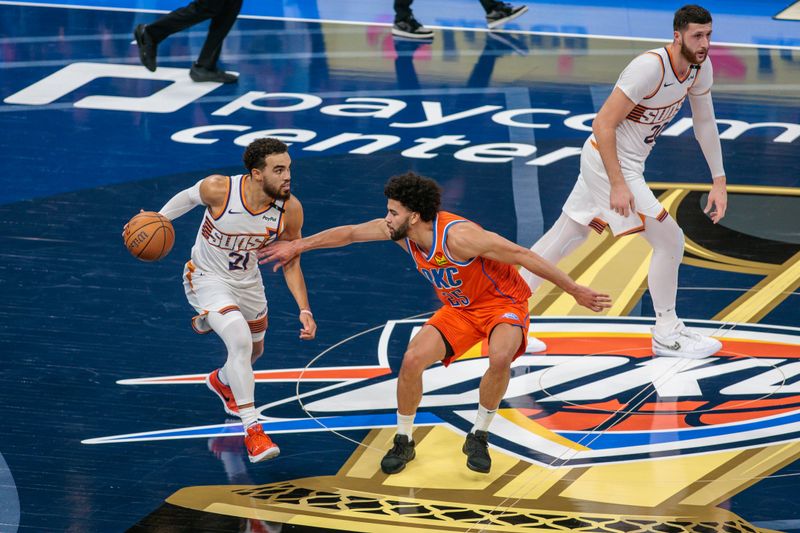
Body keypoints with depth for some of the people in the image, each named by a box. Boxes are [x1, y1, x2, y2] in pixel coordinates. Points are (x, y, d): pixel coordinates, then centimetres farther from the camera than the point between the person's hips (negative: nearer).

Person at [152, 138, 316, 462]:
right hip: (206, 278, -5)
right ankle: (252, 431, -19)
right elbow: (189, 197, -6)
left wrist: (304, 310, -16)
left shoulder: (290, 210, -23)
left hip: (247, 281, 5)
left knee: (254, 351, 24)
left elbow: (290, 264, -9)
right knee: (241, 341, -27)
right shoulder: (218, 189, -32)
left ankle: (222, 381, 61)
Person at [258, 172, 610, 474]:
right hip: (458, 309, 6)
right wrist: (298, 246, 8)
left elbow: (522, 256, -30)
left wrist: (575, 291, -29)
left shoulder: (458, 236, -34)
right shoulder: (399, 230, -14)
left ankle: (478, 437, -12)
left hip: (503, 302, -6)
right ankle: (403, 441, 7)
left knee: (500, 358, -36)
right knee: (412, 359, -14)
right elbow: (349, 233, 3)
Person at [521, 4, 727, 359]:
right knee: (669, 239, -9)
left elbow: (704, 122, 13)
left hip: (629, 162, 9)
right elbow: (603, 123, -25)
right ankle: (666, 335, 5)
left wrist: (719, 181, 9)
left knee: (564, 238, 16)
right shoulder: (650, 67, -27)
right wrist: (617, 185, -26)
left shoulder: (701, 67, -2)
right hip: (609, 161, -9)